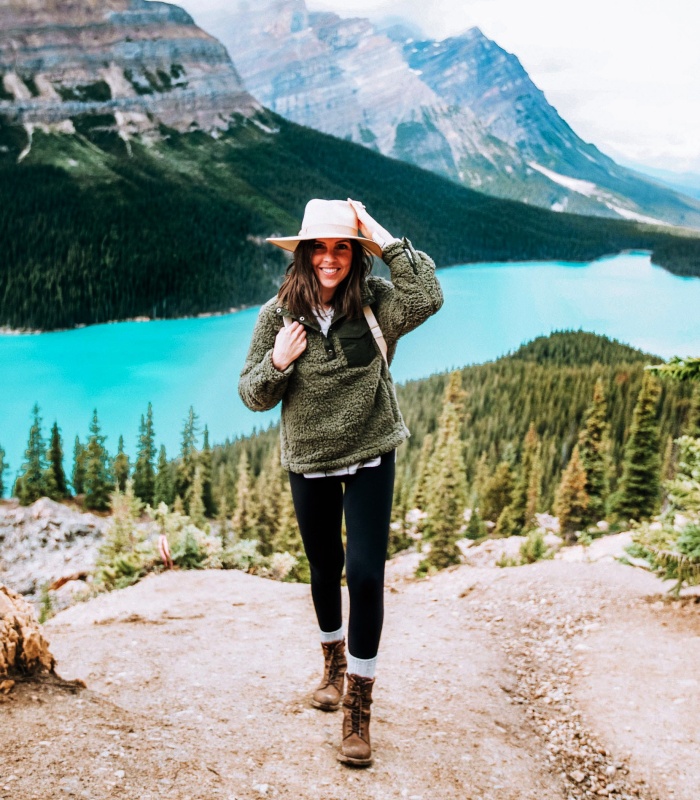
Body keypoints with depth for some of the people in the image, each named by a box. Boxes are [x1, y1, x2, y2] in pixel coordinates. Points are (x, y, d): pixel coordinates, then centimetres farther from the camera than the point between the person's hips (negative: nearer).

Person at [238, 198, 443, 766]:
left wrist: (388, 242, -26)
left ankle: (357, 709, 8)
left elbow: (427, 298, -30)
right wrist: (277, 363, -23)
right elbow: (253, 396, -4)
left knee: (366, 575, -7)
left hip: (370, 459, -2)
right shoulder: (280, 314, -7)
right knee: (325, 570, 19)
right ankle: (334, 663, 47)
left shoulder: (374, 303, -10)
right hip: (309, 463, 2)